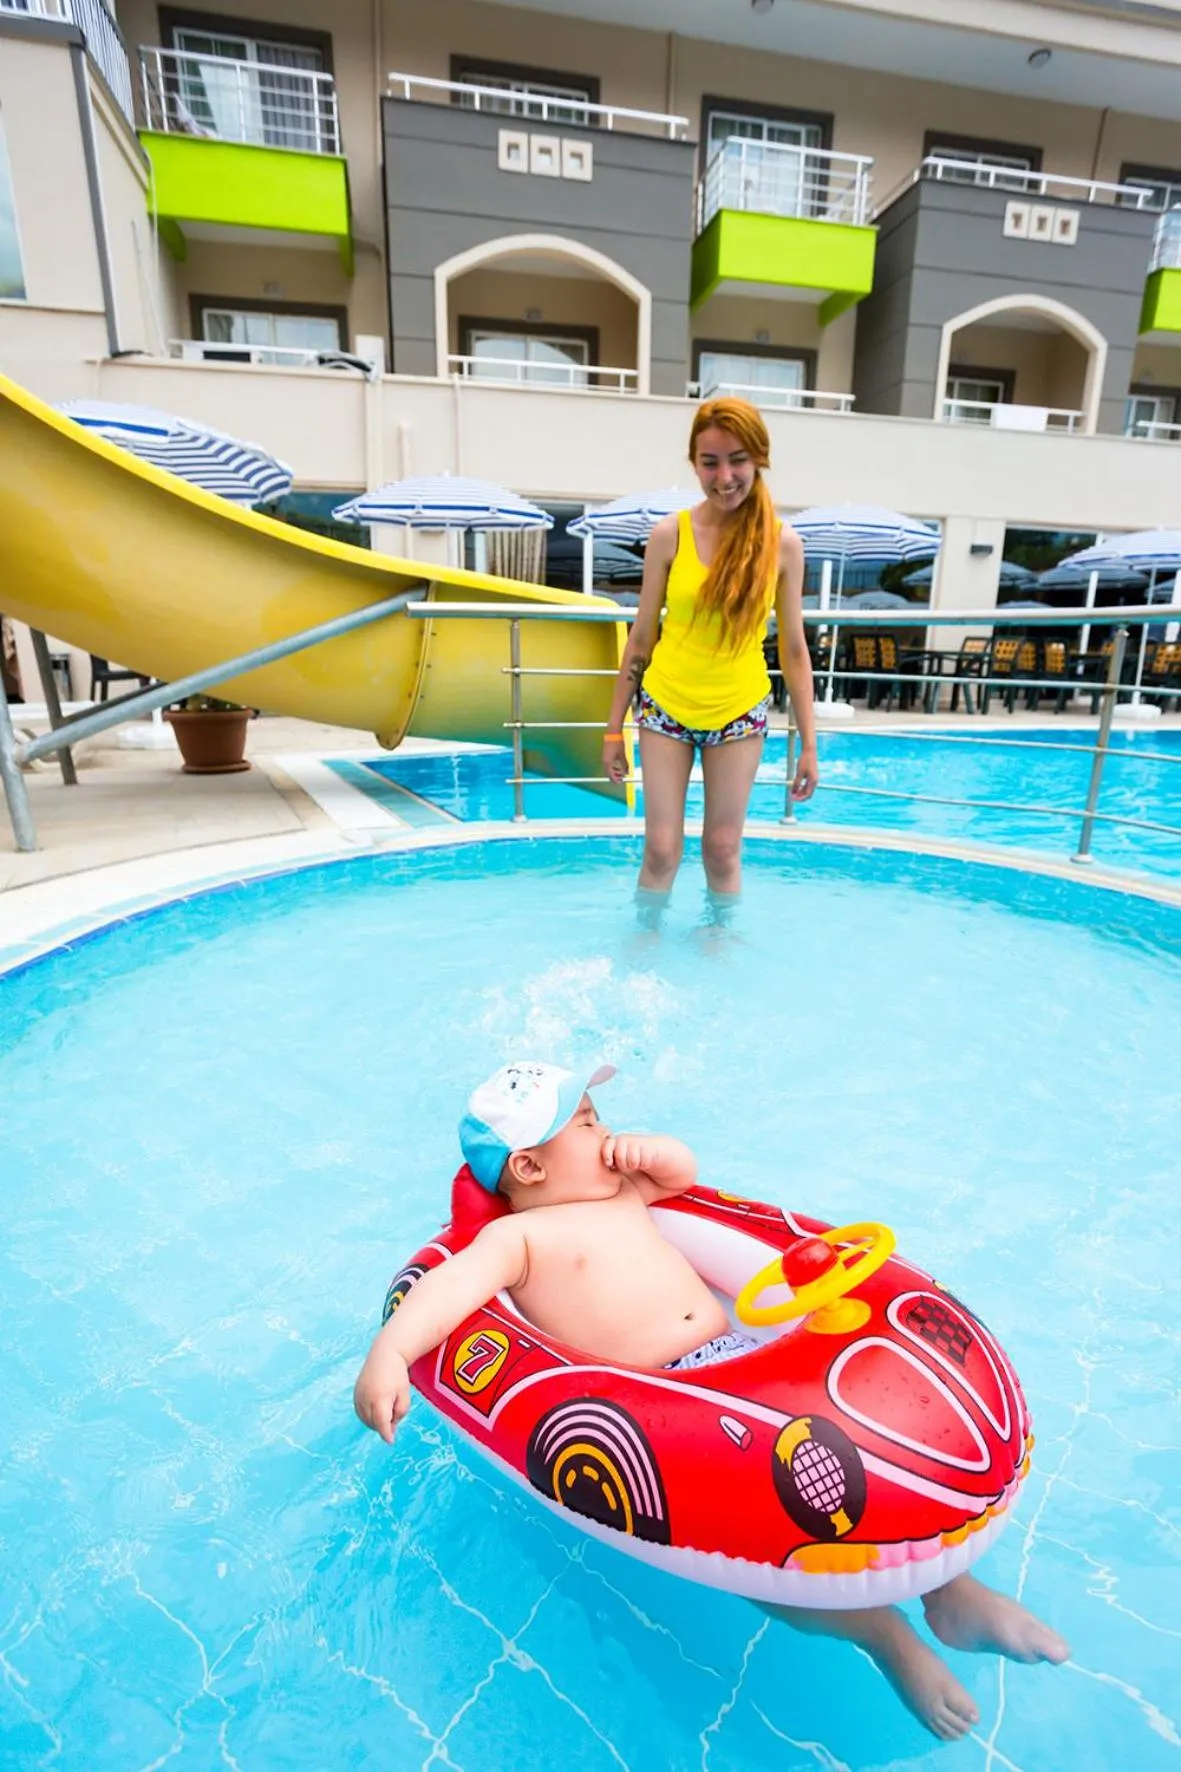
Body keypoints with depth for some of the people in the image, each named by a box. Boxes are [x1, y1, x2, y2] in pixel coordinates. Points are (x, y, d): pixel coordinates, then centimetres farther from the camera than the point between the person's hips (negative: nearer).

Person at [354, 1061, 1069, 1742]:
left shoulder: (622, 1194, 19)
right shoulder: (518, 1235, -4)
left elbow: (685, 1169, 30)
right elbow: (453, 1285, -19)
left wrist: (646, 1151, 9)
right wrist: (387, 1354, -37)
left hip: (737, 1355, 7)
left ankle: (950, 1584, 5)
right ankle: (882, 1631, -11)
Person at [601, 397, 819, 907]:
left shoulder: (783, 543, -5)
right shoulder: (669, 535, -7)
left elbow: (794, 649, 0)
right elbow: (641, 638, 0)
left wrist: (808, 744, -2)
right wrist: (614, 729, 1)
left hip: (739, 714, 1)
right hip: (665, 707, 0)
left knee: (722, 850, 9)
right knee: (661, 849, 3)